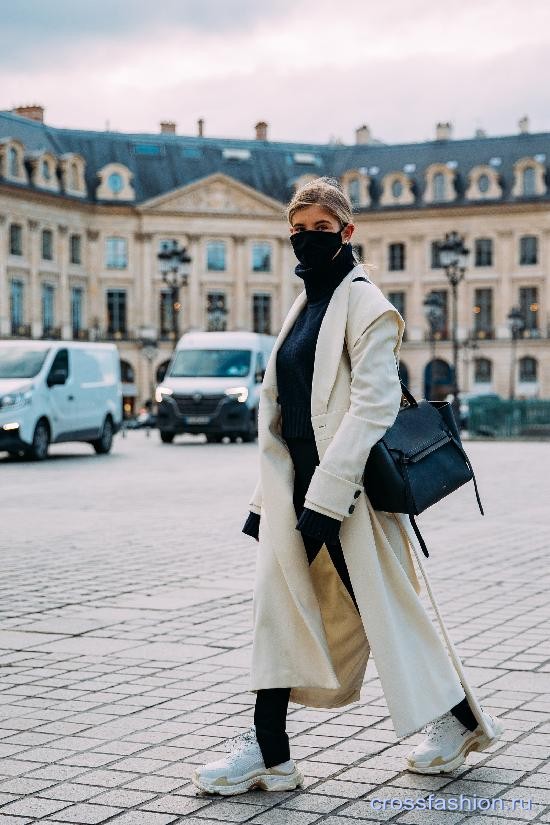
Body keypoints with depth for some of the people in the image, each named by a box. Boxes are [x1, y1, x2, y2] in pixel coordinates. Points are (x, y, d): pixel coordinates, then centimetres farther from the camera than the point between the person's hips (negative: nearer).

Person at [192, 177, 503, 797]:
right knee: (279, 605, 4)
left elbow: (373, 407, -17)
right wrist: (266, 499, 16)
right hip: (298, 484, 8)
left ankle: (459, 718, 24)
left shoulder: (364, 303, -10)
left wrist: (325, 497, -22)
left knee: (385, 608, 3)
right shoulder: (304, 305, 16)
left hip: (348, 488, -8)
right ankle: (269, 753, 9)